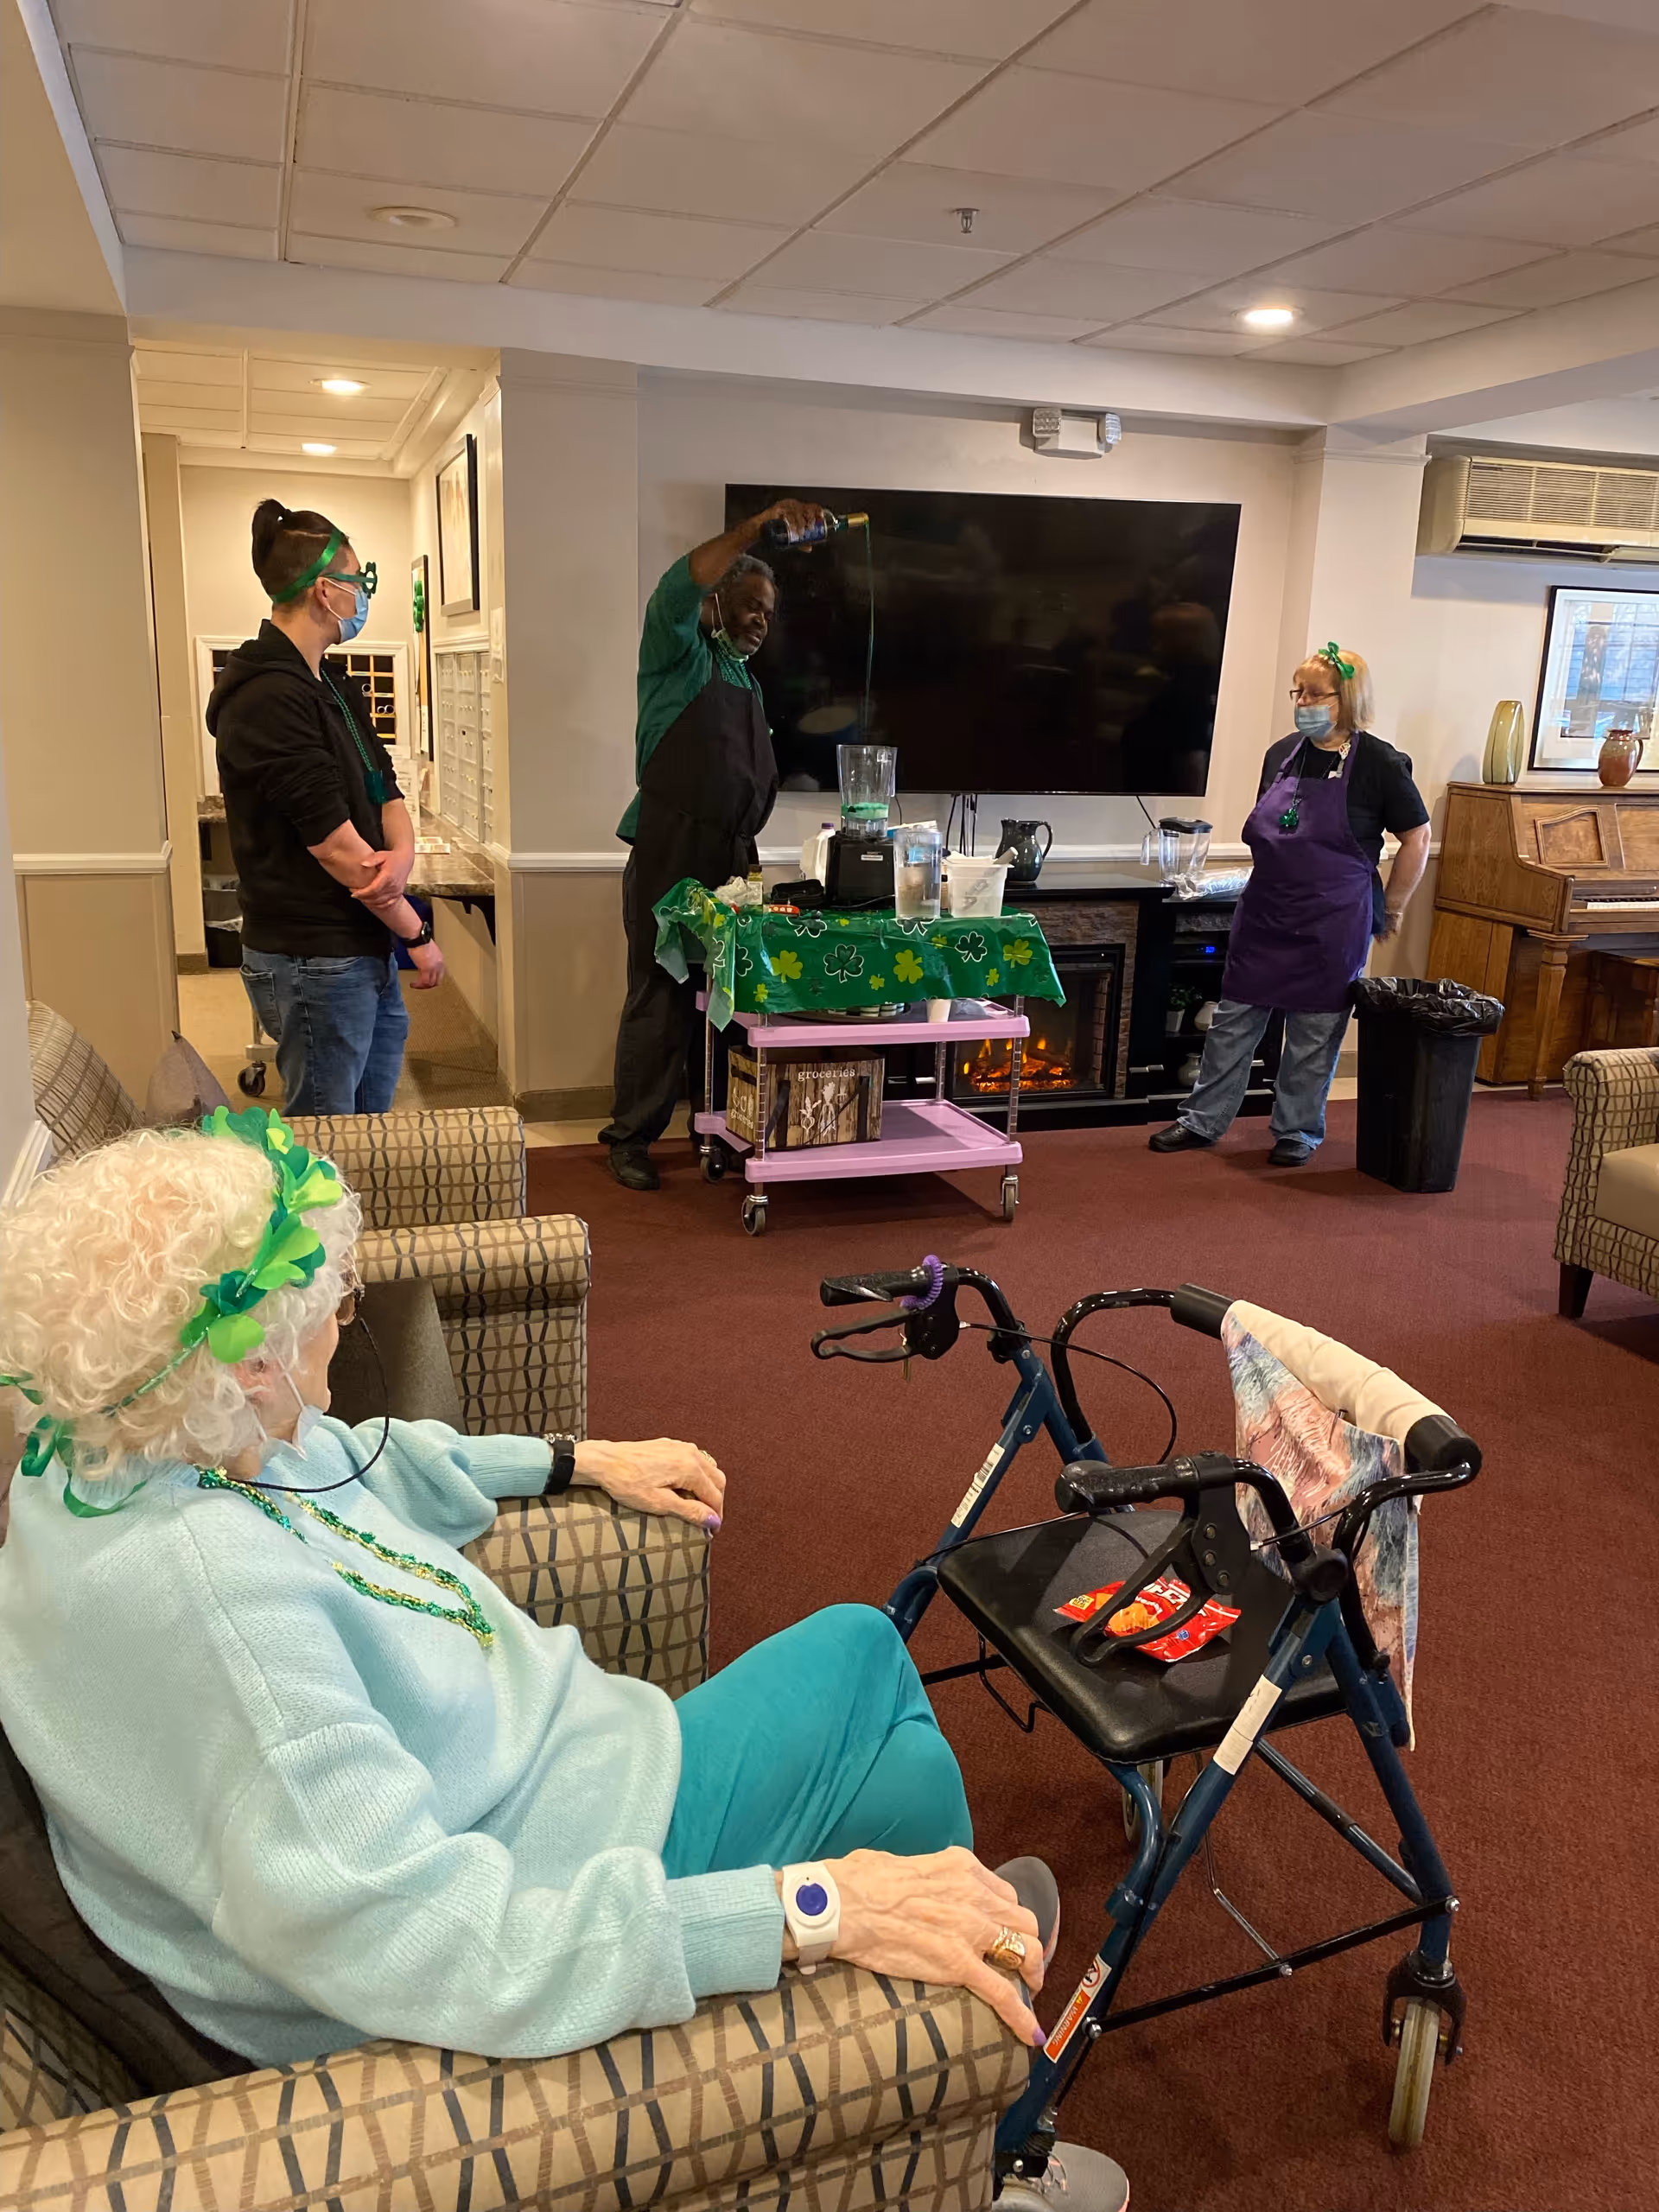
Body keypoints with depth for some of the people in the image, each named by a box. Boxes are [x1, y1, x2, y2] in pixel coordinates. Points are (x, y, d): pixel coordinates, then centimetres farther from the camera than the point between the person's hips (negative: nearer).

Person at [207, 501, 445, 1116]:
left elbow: (385, 793, 9)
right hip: (316, 962, -9)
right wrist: (417, 934, -12)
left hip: (368, 950, 9)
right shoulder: (268, 698, -18)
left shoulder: (334, 686, 12)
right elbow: (335, 845, -20)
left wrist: (401, 854, -14)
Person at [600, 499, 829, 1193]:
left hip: (732, 861, 7)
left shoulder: (746, 680, 22)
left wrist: (750, 854, 13)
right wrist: (756, 528, -28)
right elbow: (677, 590, -20)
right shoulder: (680, 654, 2)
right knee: (661, 999, -4)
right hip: (672, 856, -7)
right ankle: (631, 1137, 5)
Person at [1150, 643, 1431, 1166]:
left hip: (1332, 927, -5)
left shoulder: (1379, 764, -10)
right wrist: (1280, 882, 15)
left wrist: (1390, 911, -1)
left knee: (1314, 1034, 6)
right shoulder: (1282, 754, 6)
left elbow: (1417, 838, -3)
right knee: (1232, 1020, 8)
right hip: (1263, 916, 5)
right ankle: (1204, 1120, 19)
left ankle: (1297, 1131, 22)